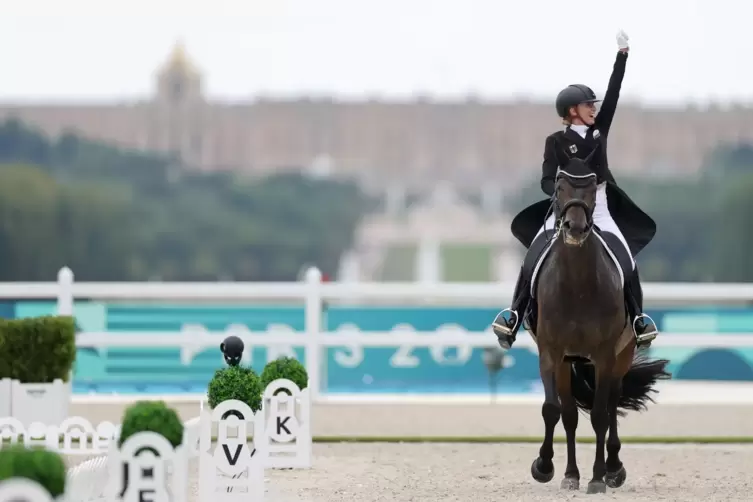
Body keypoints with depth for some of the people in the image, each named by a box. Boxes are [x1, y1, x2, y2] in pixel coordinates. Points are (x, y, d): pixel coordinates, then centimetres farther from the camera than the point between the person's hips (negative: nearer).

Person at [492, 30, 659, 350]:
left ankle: (638, 320, 2)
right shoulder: (556, 141, -4)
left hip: (598, 211, 3)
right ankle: (514, 316, -15)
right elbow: (547, 181, -6)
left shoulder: (599, 131, 6)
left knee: (627, 264, -10)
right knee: (533, 262, -18)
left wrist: (622, 54, 2)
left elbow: (613, 92, 4)